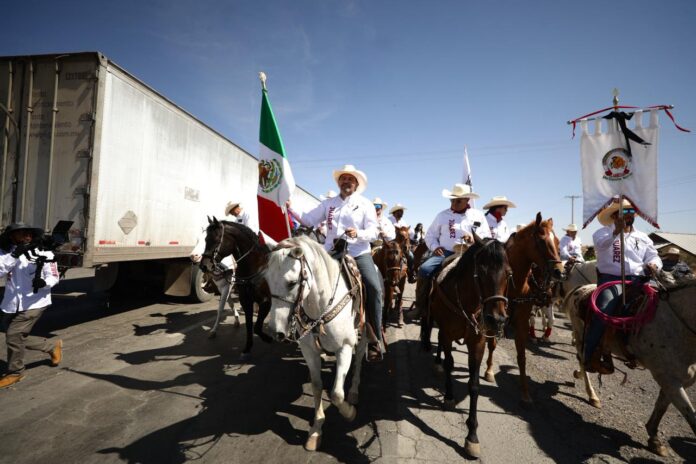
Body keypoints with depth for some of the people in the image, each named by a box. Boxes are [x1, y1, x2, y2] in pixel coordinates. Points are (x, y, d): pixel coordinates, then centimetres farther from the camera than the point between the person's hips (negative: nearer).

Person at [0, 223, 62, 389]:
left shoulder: (43, 253, -7)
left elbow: (54, 277, -5)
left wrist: (44, 282, -26)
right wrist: (14, 255, -26)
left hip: (34, 303, -5)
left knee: (14, 335, -9)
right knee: (19, 337, 12)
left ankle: (15, 372, 13)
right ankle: (53, 346, 35)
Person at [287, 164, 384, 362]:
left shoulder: (365, 204, 4)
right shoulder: (328, 203, 13)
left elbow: (373, 231, -4)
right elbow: (309, 220, 10)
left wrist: (358, 233, -24)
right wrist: (292, 210, -3)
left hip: (359, 253, -3)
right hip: (331, 253, 4)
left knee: (374, 288, -23)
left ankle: (375, 340, -10)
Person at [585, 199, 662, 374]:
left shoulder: (643, 237, 22)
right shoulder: (604, 232, 6)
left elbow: (654, 256, 14)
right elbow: (600, 244, -16)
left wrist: (653, 265, -10)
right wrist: (616, 232, -35)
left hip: (637, 280, 5)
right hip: (611, 278, -5)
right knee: (603, 310, -27)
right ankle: (591, 356, -22)